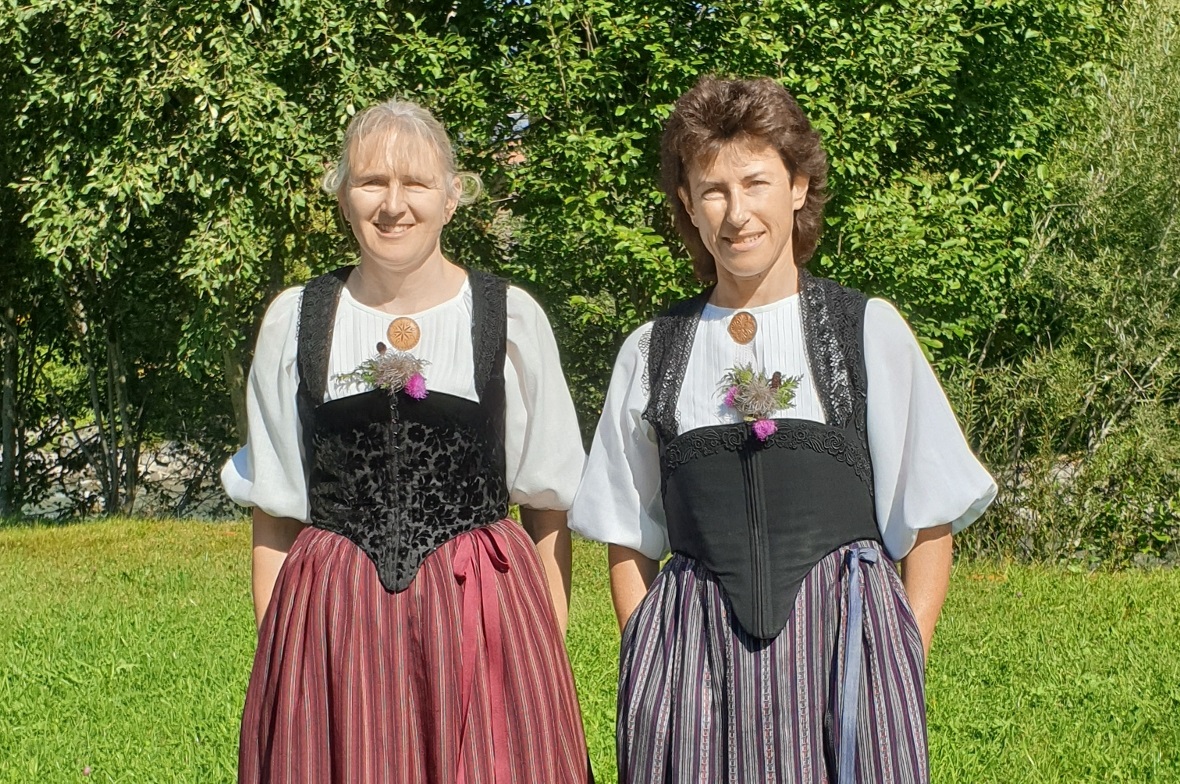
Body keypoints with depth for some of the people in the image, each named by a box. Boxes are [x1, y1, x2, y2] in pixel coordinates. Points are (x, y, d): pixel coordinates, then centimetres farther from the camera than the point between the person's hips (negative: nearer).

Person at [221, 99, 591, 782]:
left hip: (482, 621, -1)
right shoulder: (295, 321, 5)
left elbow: (549, 506, 4)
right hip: (330, 621, 1)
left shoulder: (512, 318, 2)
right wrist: (275, 654, -1)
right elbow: (274, 515, 7)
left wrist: (551, 652, -2)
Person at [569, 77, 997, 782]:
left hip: (845, 640, -1)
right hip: (691, 654, 2)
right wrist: (648, 663, 1)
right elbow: (628, 542, 13)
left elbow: (930, 525, 4)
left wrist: (905, 662, -4)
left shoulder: (870, 330, 4)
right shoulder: (651, 354, 9)